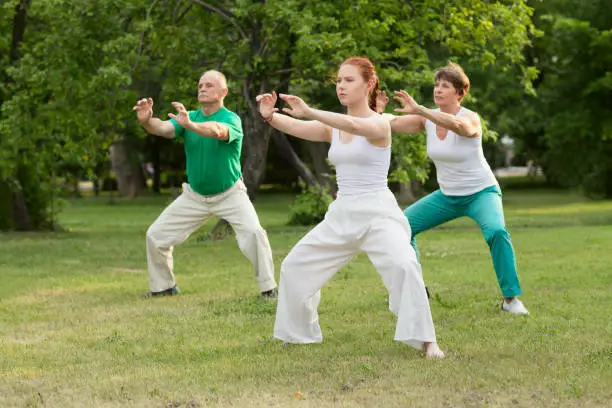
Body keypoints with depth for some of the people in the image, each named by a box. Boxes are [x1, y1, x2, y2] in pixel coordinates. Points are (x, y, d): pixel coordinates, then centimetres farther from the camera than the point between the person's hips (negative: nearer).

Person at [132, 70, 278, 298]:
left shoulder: (231, 119, -18)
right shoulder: (187, 117, -3)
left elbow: (218, 131, -42)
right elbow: (163, 128, -22)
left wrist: (190, 125, -62)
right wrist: (147, 120, -46)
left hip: (230, 194, -5)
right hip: (195, 195, 5)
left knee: (254, 232, -26)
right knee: (155, 236, 3)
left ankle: (268, 288, -12)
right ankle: (163, 286, 23)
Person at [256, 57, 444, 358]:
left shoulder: (379, 124, -9)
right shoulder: (332, 126, 8)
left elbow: (354, 126, -33)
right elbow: (295, 127, -9)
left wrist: (309, 112, -44)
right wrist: (270, 116, -31)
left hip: (378, 212, -7)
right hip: (342, 215, 7)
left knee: (403, 266, -30)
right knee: (295, 266, 11)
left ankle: (426, 340, -21)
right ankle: (299, 333, 30)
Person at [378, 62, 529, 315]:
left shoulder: (470, 118, -21)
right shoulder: (427, 118, -5)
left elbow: (458, 125, -46)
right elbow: (391, 124, -13)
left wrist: (418, 110, -57)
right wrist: (379, 112, -37)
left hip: (481, 192, -6)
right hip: (447, 196, 6)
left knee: (496, 231, -33)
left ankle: (511, 299, -21)